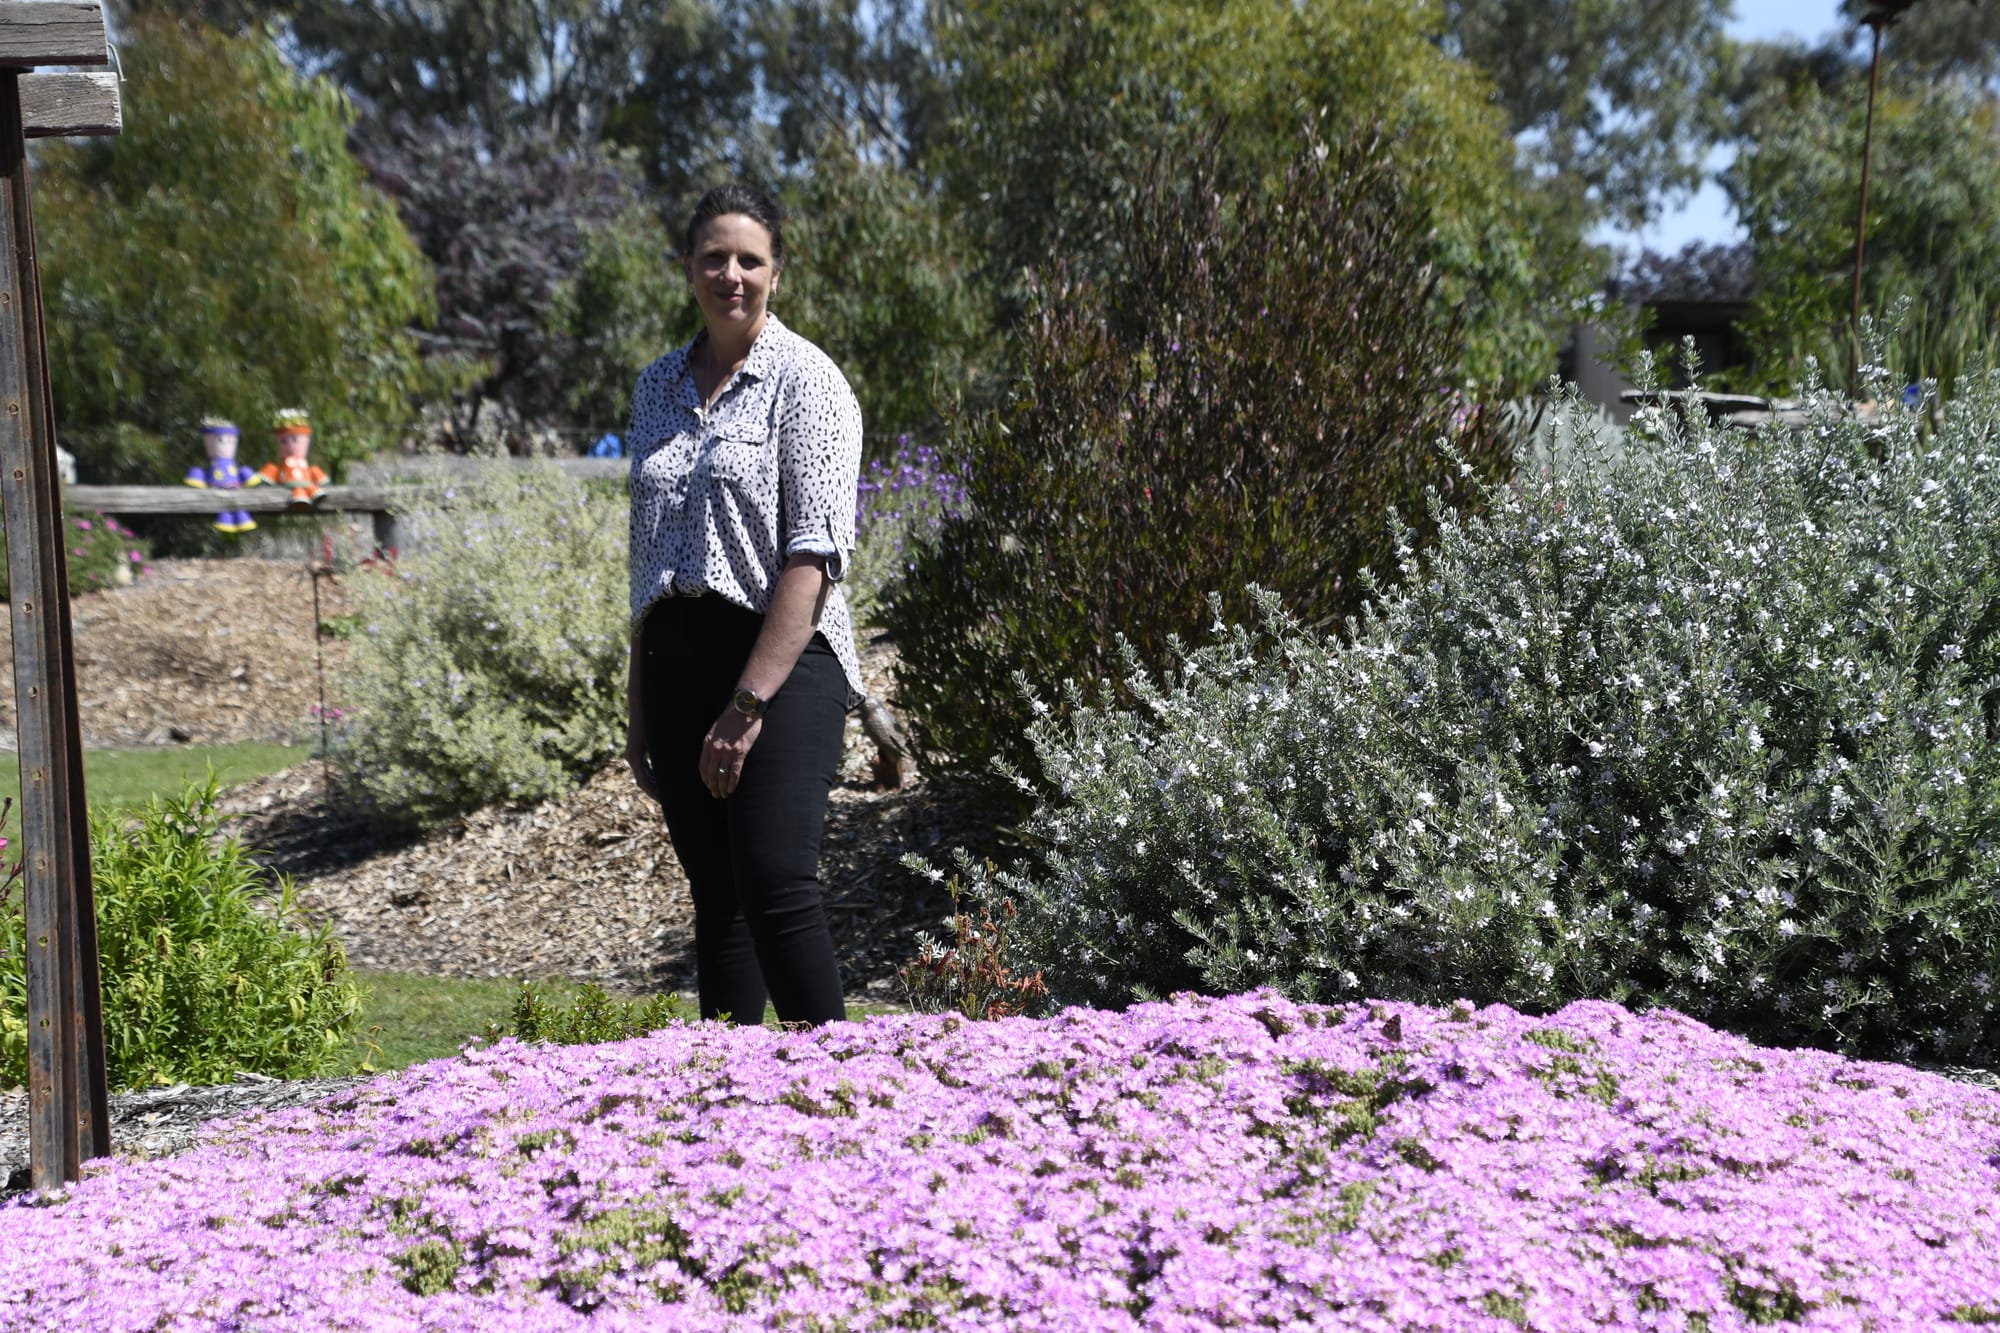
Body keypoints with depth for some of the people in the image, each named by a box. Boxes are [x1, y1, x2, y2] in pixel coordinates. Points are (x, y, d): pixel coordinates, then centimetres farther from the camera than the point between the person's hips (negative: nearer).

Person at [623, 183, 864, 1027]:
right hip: (676, 662, 6)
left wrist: (750, 702, -18)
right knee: (715, 900, 8)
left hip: (783, 657, -6)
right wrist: (640, 706, 15)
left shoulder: (805, 380, -4)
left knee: (776, 887, -15)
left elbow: (814, 556, -12)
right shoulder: (658, 387, 15)